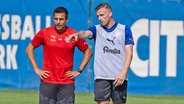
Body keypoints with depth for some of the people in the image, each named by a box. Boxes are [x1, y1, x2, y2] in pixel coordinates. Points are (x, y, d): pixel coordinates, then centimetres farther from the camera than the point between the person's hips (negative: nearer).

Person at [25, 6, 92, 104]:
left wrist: (79, 70, 4)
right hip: (48, 81, 0)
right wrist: (36, 69, 3)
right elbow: (29, 49, 10)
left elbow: (88, 52, 12)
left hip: (67, 82, 0)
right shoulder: (44, 33, -1)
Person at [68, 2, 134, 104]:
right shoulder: (97, 29, 9)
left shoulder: (124, 29, 6)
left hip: (119, 77, -1)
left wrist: (123, 72, -10)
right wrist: (77, 34, -38)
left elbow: (129, 53, 2)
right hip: (101, 76, 1)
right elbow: (86, 33, -13)